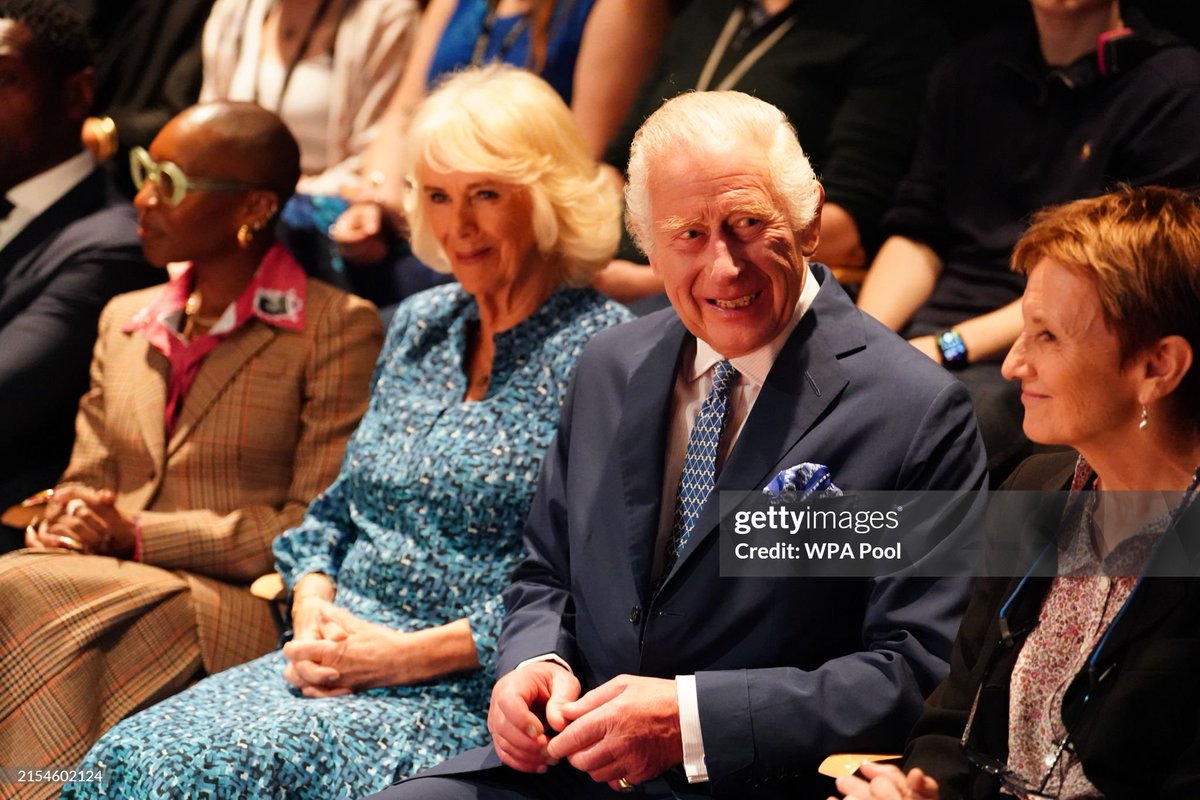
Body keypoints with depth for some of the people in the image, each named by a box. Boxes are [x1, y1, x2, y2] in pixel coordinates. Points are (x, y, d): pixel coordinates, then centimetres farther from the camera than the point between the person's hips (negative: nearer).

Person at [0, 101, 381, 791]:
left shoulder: (337, 328, -1)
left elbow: (317, 527, -6)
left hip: (241, 608, -5)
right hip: (115, 581, 6)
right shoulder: (124, 320, 21)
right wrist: (64, 522, -4)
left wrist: (140, 534, -12)